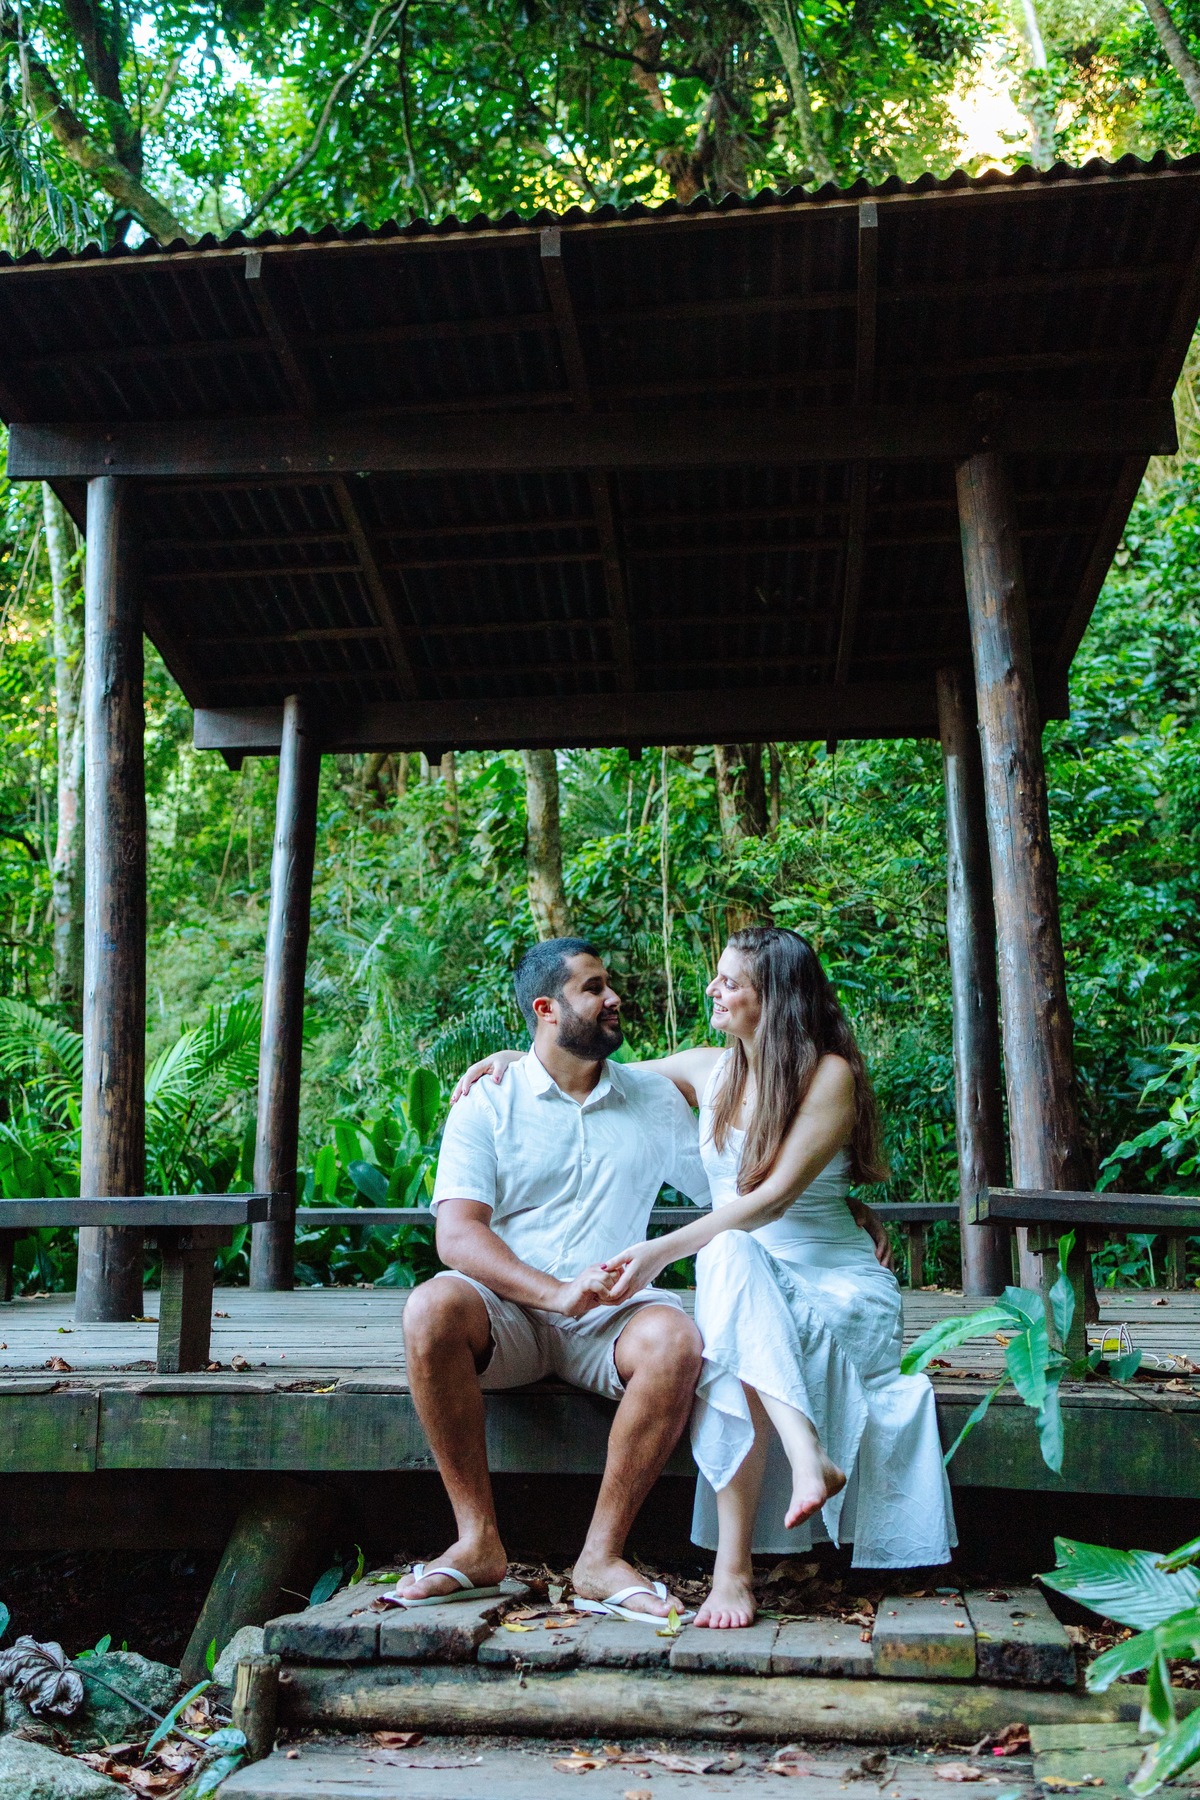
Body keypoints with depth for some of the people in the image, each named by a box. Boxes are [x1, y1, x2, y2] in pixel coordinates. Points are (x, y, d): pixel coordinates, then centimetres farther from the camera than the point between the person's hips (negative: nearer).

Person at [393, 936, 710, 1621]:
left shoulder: (655, 1098, 12)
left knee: (675, 1340, -31)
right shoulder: (487, 1103, 2)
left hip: (613, 1313, 2)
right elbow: (457, 1235, -11)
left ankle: (602, 1557, -20)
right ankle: (479, 1542, -20)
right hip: (508, 1309, -1)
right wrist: (555, 1292, -27)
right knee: (433, 1308, -33)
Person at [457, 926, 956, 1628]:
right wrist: (516, 1058, 6)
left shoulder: (830, 1074, -8)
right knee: (728, 1255, -34)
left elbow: (775, 1196, -18)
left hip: (839, 1285, -4)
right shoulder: (709, 1071, 8)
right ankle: (808, 1456, -44)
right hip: (743, 1283, 4)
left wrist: (663, 1251, -25)